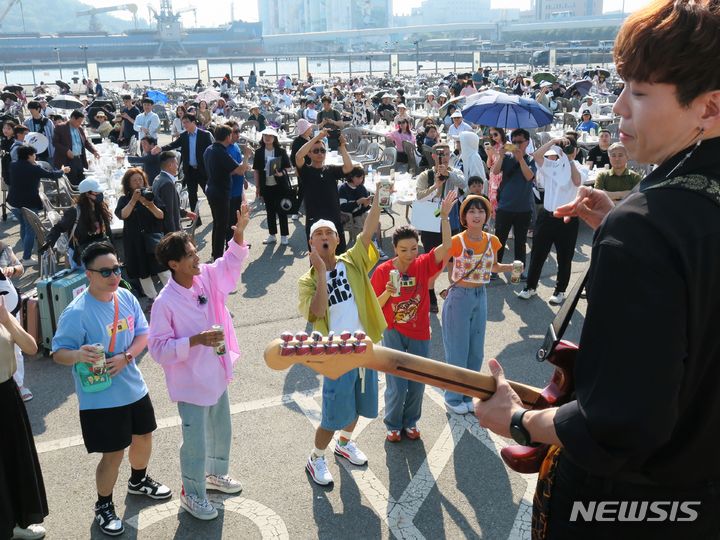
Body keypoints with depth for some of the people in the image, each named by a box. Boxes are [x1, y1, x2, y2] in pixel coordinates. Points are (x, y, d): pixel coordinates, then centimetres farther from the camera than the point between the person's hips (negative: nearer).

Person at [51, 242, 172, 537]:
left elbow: (142, 333, 1)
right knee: (113, 455, 4)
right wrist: (78, 355, -40)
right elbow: (58, 352, -18)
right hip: (100, 399, -6)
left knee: (143, 436, 23)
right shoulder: (76, 313, -23)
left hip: (134, 388, 6)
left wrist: (126, 357, -17)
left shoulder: (126, 297, -5)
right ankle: (103, 506, 32)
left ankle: (139, 481, 53)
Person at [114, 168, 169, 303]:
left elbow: (161, 215, -4)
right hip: (134, 241, 1)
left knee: (162, 269, -7)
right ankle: (153, 299, 22)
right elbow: (122, 215, -16)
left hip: (153, 238, -1)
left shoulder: (150, 194, 2)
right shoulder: (124, 199, 1)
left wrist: (150, 205, -22)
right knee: (142, 272, 9)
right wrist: (133, 200, -23)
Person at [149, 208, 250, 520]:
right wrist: (196, 340, -31)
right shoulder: (165, 303, -25)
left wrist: (239, 234, -8)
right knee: (196, 442, 9)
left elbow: (230, 263, 8)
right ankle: (192, 494, 33)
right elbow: (158, 349, -22)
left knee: (222, 431, 25)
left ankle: (216, 474, 51)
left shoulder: (206, 277, -7)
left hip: (217, 376, 7)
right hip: (192, 384, -7)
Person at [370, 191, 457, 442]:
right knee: (396, 385, 0)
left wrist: (445, 216, -28)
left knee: (417, 383, 12)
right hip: (393, 333, -2)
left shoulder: (423, 265, -8)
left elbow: (446, 245, -22)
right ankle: (393, 424, 24)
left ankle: (410, 422, 34)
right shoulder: (383, 271, -11)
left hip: (419, 334, 2)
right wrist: (387, 292, -24)